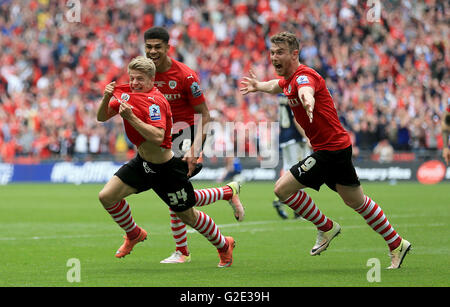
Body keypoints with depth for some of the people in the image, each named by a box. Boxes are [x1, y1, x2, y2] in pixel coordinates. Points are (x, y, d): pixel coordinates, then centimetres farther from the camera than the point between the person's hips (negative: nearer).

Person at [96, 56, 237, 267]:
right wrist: (106, 99, -15)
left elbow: (157, 137, -36)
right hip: (142, 162, 7)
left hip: (166, 168, -7)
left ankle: (224, 245, 31)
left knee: (187, 215, 6)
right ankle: (134, 234, 23)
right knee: (107, 196, -4)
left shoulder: (154, 101, -25)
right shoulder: (126, 93, -1)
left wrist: (131, 117, -40)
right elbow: (102, 117, 5)